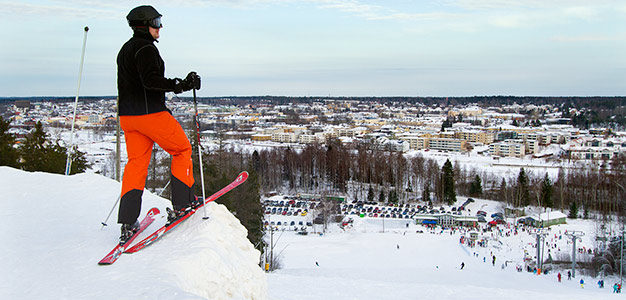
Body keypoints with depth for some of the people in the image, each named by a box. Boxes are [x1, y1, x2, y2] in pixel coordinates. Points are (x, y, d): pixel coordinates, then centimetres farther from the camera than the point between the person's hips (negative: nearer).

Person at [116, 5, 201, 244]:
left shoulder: (126, 49, 20)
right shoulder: (146, 48, -11)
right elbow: (151, 80, -25)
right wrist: (180, 85, -24)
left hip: (127, 115, 9)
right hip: (150, 113, -9)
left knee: (136, 164, 9)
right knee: (182, 149, 7)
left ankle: (127, 224, 5)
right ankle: (181, 204, 8)